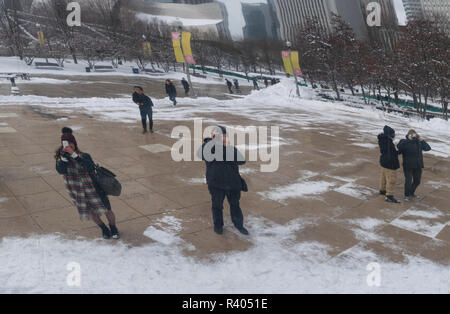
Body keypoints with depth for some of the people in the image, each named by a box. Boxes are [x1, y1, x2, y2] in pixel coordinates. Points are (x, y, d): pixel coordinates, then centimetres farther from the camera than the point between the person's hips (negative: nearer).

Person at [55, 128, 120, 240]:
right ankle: (104, 229, 41)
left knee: (107, 210, 5)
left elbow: (90, 167, -36)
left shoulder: (84, 156, -16)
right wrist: (64, 155, -34)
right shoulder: (60, 156, -7)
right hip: (77, 192, 3)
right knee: (92, 213, 14)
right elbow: (61, 171, -23)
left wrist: (74, 154, -40)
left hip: (93, 188, -2)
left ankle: (113, 228, 33)